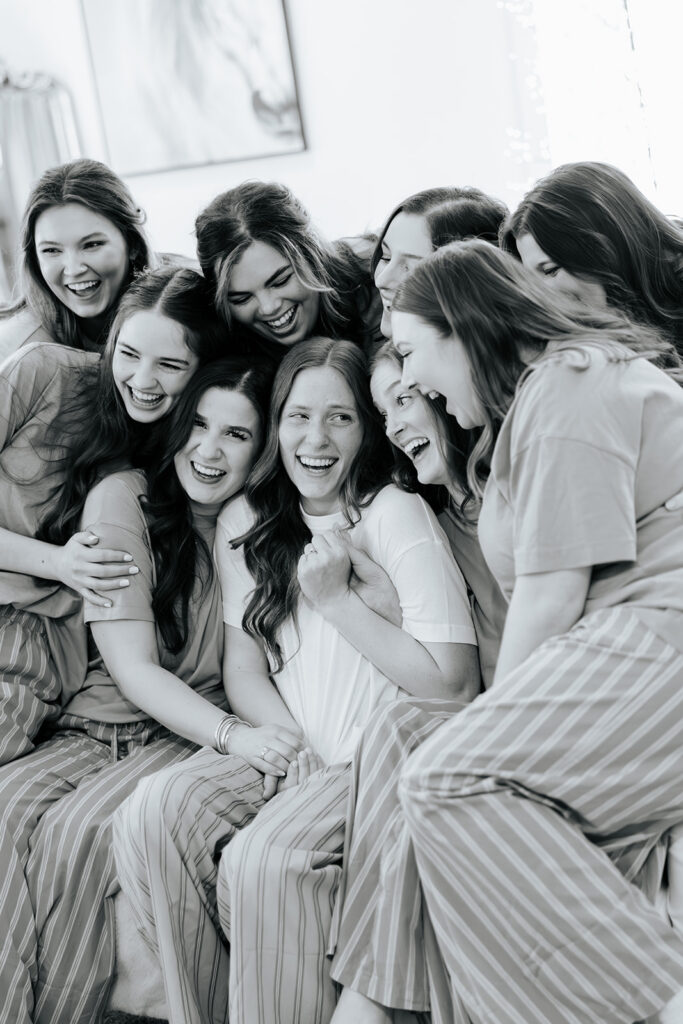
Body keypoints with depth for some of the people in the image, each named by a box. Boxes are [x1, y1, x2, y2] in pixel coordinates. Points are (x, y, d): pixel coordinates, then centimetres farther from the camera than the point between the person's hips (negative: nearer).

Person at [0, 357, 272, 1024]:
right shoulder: (124, 498, -3)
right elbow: (132, 668, -10)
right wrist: (232, 731, -24)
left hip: (193, 737, 0)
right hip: (96, 724, 1)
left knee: (75, 832, -29)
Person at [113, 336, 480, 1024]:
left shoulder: (394, 514, -7)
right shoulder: (245, 522, 11)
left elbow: (454, 682, -12)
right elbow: (244, 668, 9)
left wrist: (336, 599, -15)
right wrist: (284, 737, -11)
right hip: (292, 754, 5)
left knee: (266, 857, -30)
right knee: (152, 817, -20)